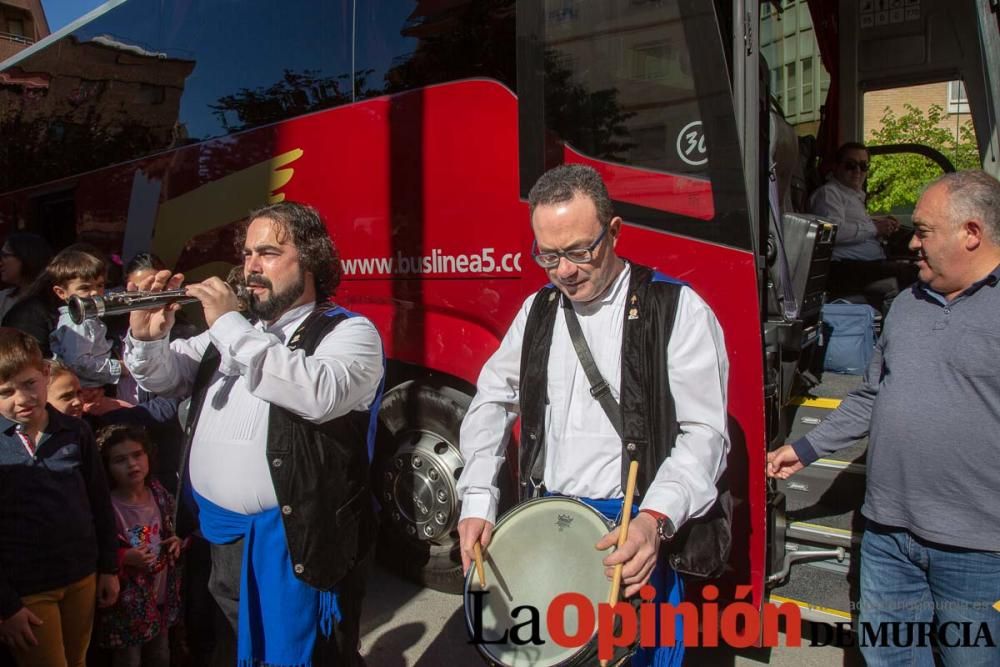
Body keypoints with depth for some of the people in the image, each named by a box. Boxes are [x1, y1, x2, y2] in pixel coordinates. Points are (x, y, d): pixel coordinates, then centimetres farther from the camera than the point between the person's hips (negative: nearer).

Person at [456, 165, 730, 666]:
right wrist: (478, 502, 1)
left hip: (639, 538, -5)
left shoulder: (676, 310, -11)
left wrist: (656, 520, -29)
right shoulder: (539, 310, 7)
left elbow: (704, 433, -14)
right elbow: (493, 401, 11)